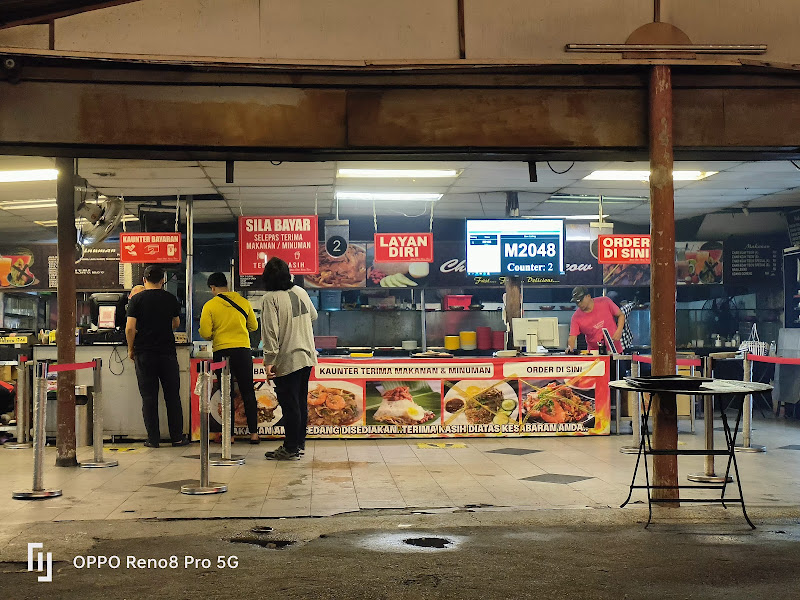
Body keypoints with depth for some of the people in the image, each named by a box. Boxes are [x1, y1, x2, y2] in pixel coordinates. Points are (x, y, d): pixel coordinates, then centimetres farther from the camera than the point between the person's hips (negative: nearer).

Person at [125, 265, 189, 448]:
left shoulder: (137, 299, -3)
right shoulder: (171, 299, 4)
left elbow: (130, 328, -9)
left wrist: (130, 349, 4)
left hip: (144, 353, -1)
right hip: (167, 353, 1)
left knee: (149, 397, 4)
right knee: (172, 396, 9)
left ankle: (153, 438, 4)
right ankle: (177, 437, 11)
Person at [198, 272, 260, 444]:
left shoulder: (210, 305, -5)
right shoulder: (243, 302, 3)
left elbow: (205, 333, -8)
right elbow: (254, 326, 13)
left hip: (222, 352, -2)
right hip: (243, 350, 2)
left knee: (227, 394, 6)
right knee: (248, 392, 8)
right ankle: (254, 433, 8)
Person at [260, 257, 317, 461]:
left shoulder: (270, 298, -13)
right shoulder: (301, 292, 7)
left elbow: (270, 331, -18)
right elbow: (313, 315, 23)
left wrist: (269, 360, -15)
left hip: (287, 360, -7)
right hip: (307, 357, 7)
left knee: (289, 404, -1)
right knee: (301, 402, 16)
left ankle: (291, 448, 5)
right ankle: (299, 443, 25)